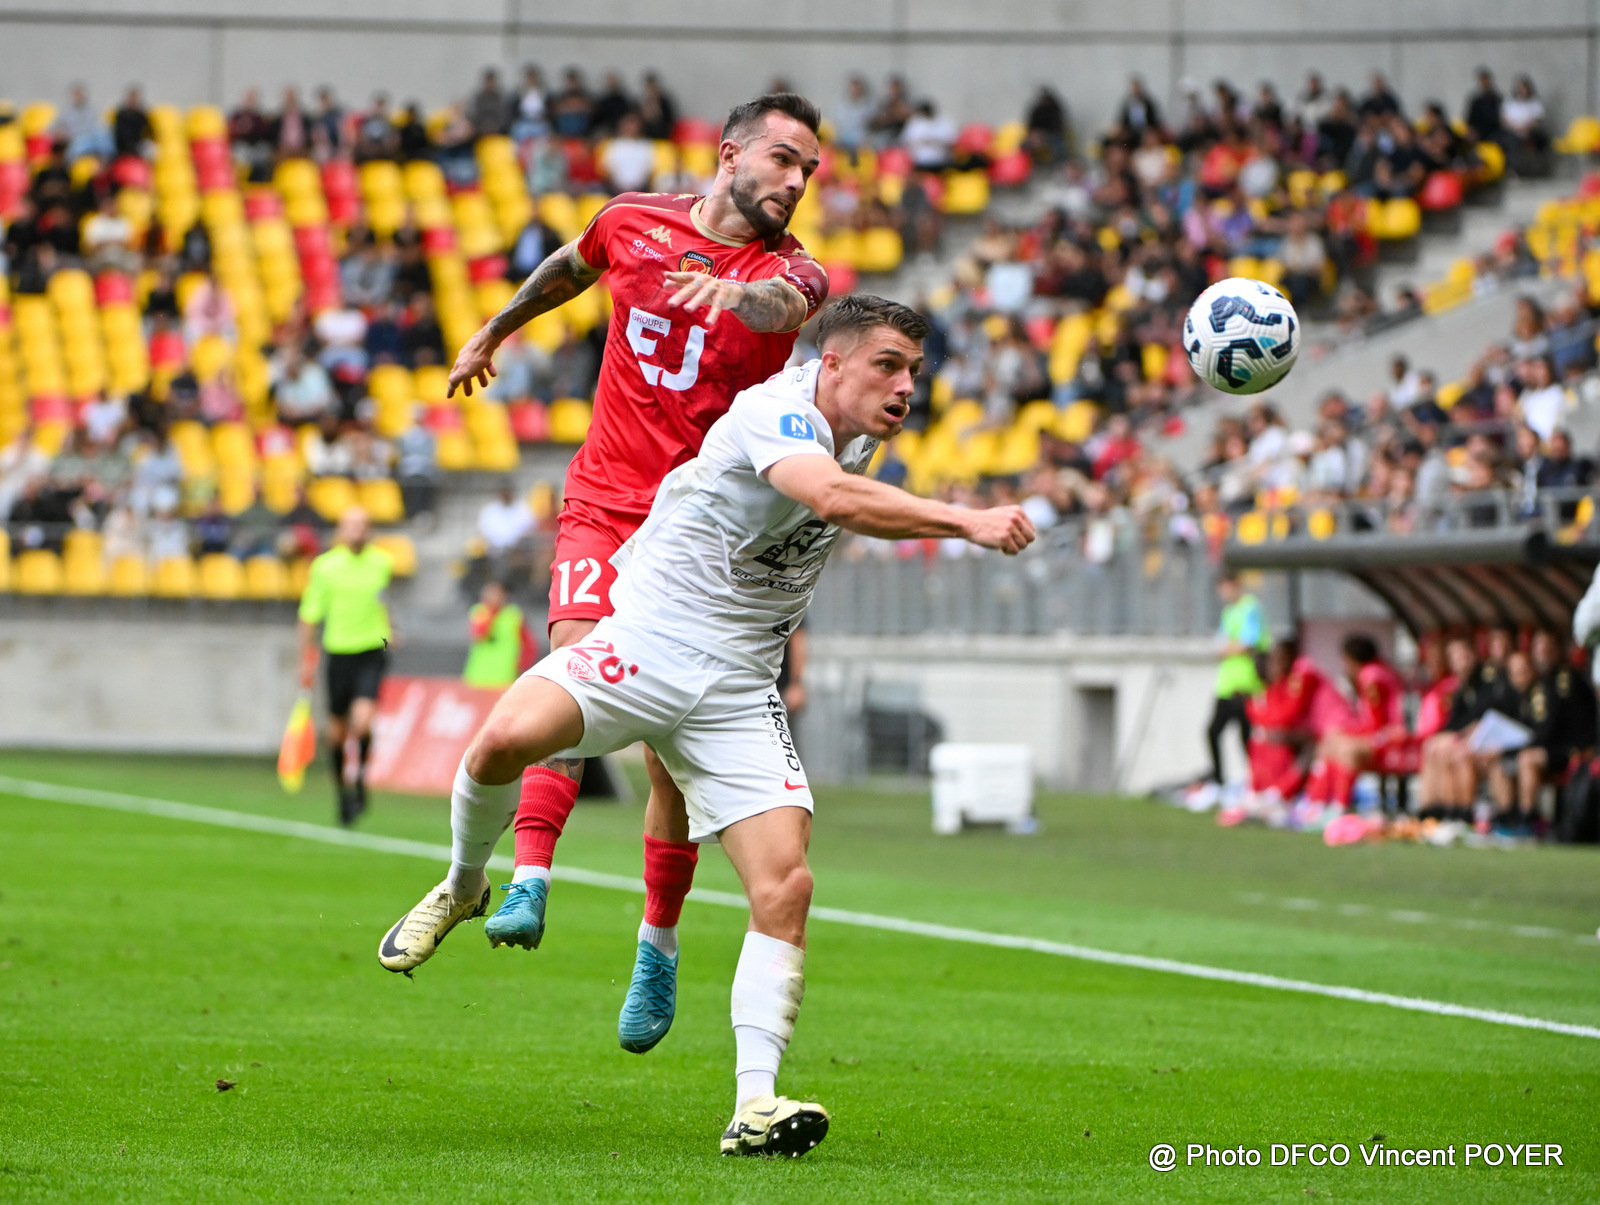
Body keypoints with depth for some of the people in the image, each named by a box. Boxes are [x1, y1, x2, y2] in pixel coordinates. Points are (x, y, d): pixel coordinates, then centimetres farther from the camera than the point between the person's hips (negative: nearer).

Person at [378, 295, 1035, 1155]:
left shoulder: (856, 431, 11)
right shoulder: (775, 411, -15)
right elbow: (835, 497, -37)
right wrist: (965, 523, -41)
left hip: (737, 690, 6)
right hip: (645, 644, -6)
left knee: (784, 886, -14)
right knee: (507, 737, -31)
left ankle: (754, 1106, -17)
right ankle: (462, 886, 1)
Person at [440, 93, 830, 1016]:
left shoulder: (788, 269, -4)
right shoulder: (633, 223, 5)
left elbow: (786, 305, -30)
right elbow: (571, 268, 28)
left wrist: (738, 291, -53)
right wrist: (493, 333, 43)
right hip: (603, 503, 1)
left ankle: (658, 941, 15)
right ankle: (529, 884, -30)